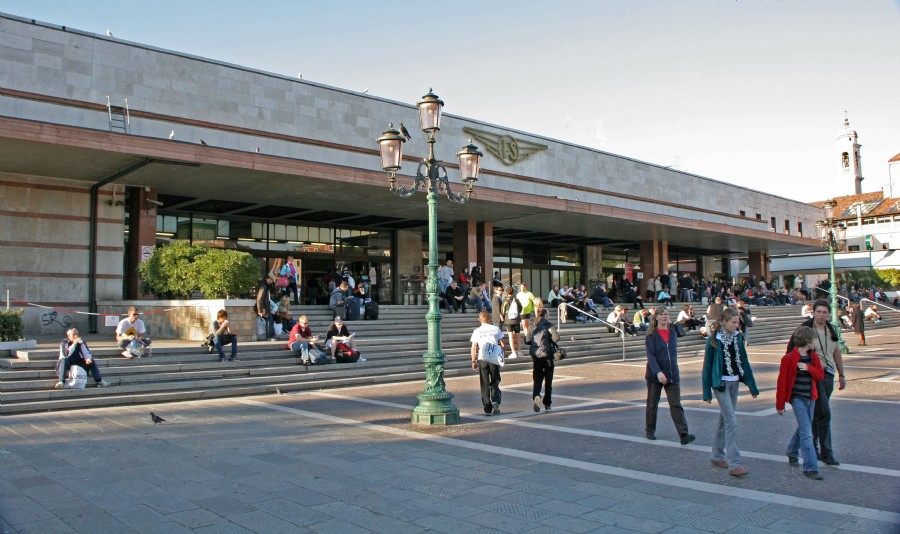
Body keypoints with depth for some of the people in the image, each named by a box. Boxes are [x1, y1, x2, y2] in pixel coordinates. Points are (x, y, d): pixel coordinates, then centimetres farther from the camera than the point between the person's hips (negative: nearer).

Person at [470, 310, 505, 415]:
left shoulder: (477, 331, 1)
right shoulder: (496, 329, 2)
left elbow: (474, 348, -1)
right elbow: (502, 344, 3)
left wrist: (473, 361, 6)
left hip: (482, 359, 0)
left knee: (485, 385, 7)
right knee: (495, 383, 13)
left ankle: (487, 409, 5)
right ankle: (496, 402, -9)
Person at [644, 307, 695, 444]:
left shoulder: (673, 333, 8)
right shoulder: (651, 335, -7)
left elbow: (674, 352, 17)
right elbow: (650, 355, -16)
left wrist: (673, 371, 13)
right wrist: (658, 372, -29)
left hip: (672, 375, 3)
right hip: (655, 375, -3)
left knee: (676, 404, -5)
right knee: (652, 404, 10)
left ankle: (684, 434, -11)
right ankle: (650, 430, 26)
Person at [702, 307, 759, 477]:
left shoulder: (738, 337, 4)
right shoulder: (714, 339, -11)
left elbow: (744, 361, 10)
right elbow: (707, 365, -7)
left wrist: (752, 385, 9)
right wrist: (707, 392, -8)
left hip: (734, 382, 6)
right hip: (720, 383, -6)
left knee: (724, 419, 14)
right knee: (731, 421, -12)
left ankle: (717, 456, 26)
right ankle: (734, 464, -11)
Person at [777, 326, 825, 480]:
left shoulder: (813, 357, 8)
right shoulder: (789, 358, -13)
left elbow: (820, 375, 5)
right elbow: (782, 382, -9)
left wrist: (808, 368, -16)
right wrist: (780, 404, -7)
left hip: (811, 398, 7)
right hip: (797, 398, -7)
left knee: (803, 429, 19)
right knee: (807, 433, -10)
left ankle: (791, 452, 43)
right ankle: (810, 468, -7)